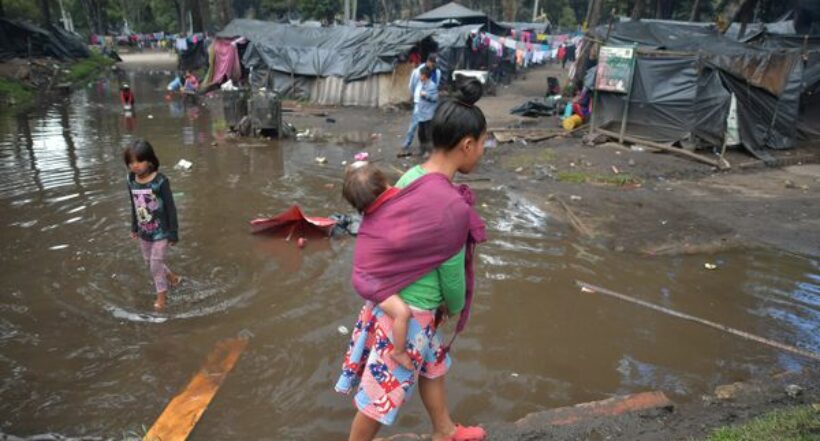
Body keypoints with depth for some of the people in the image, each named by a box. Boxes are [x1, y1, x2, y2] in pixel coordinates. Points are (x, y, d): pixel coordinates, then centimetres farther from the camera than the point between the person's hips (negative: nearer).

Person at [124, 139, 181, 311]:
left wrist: (173, 232, -12)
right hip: (144, 232, 6)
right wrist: (134, 228, 16)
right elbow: (134, 206, 9)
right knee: (150, 263, 19)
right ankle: (172, 278, 44)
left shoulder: (160, 181, -22)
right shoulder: (131, 181, -6)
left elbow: (171, 208, -15)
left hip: (161, 232, -6)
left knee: (156, 264, 2)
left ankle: (161, 295, 23)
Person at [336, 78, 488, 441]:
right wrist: (456, 309, 4)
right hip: (410, 310, -9)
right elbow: (452, 273, -18)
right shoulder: (452, 206, -30)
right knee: (383, 391, 14)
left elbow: (408, 246, 3)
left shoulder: (412, 177, -5)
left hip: (395, 296, 9)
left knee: (433, 365, 29)